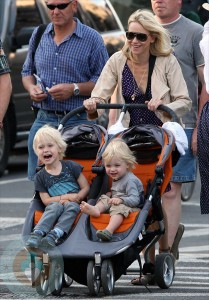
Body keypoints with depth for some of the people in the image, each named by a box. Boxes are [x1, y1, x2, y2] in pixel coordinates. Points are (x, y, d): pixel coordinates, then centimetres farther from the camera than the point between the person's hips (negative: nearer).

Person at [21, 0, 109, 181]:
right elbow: (27, 71, 23)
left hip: (78, 121, -4)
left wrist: (74, 89, -16)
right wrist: (31, 88, 1)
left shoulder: (91, 39, -2)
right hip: (43, 120, 4)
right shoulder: (39, 35, 12)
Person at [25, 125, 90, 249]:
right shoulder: (40, 177, 8)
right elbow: (46, 200, 2)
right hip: (56, 203, 1)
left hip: (74, 204, -1)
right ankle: (37, 234, -53)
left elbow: (86, 188, 4)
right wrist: (65, 197, -11)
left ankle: (55, 235, -55)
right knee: (55, 206, -33)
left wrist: (75, 198, -15)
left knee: (71, 206, -35)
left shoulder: (71, 166, 5)